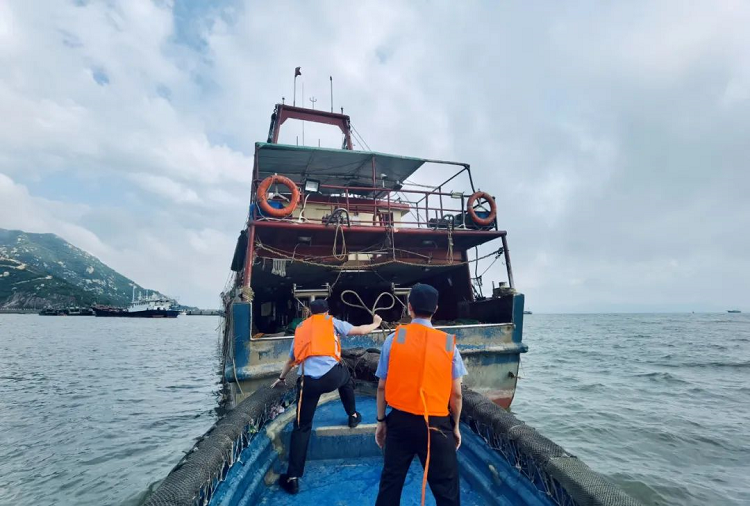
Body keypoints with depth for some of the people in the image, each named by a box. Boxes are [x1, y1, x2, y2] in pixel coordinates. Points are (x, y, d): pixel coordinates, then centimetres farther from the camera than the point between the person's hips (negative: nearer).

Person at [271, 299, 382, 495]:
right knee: (345, 376, 34)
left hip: (307, 381, 2)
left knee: (301, 427, 13)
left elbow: (291, 359, 33)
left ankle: (293, 477, 11)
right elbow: (360, 331, 17)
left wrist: (281, 378, 49)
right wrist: (376, 324, 37)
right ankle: (353, 416, 46)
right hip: (332, 375, -2)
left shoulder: (300, 329, 23)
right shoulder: (332, 322, 14)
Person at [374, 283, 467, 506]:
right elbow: (456, 393, -3)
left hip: (400, 421, 1)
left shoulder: (394, 339, -7)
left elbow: (382, 386, -2)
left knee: (390, 482, 18)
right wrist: (455, 426, 11)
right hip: (436, 424, -1)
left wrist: (381, 421, 10)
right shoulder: (448, 343, -7)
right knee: (446, 488, 15)